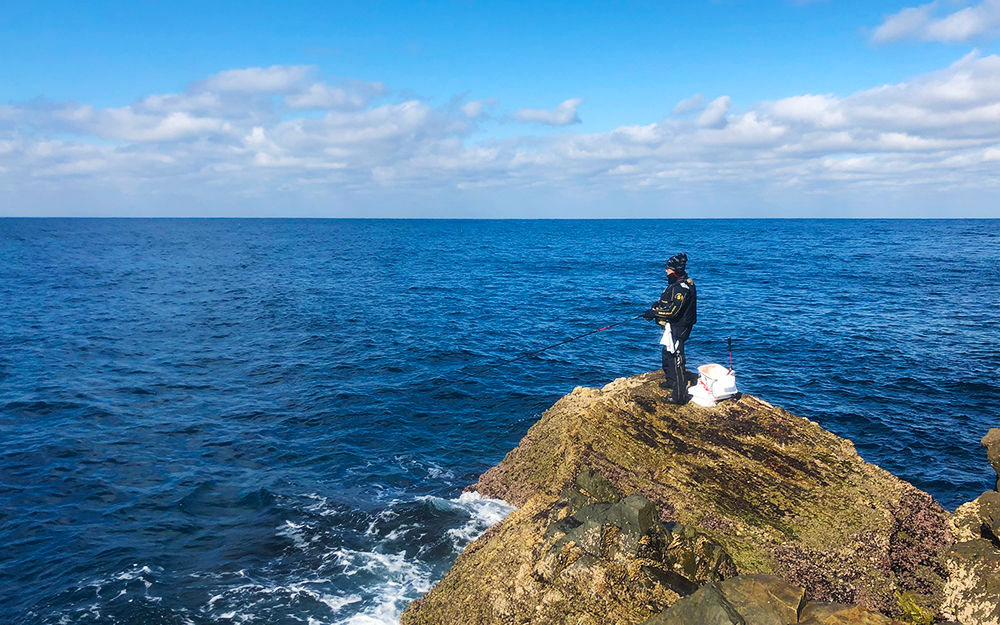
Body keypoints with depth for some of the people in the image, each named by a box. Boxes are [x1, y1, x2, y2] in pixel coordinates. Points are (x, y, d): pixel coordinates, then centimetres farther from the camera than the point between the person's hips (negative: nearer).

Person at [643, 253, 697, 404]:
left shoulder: (682, 287, -22)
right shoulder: (676, 284, 12)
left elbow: (673, 310, -28)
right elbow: (668, 302, 24)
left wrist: (654, 313, -18)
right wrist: (657, 304, 4)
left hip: (677, 329, -11)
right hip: (672, 327, 11)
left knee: (676, 359, -9)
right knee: (667, 353, 25)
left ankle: (679, 395, -6)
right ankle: (671, 382, 44)